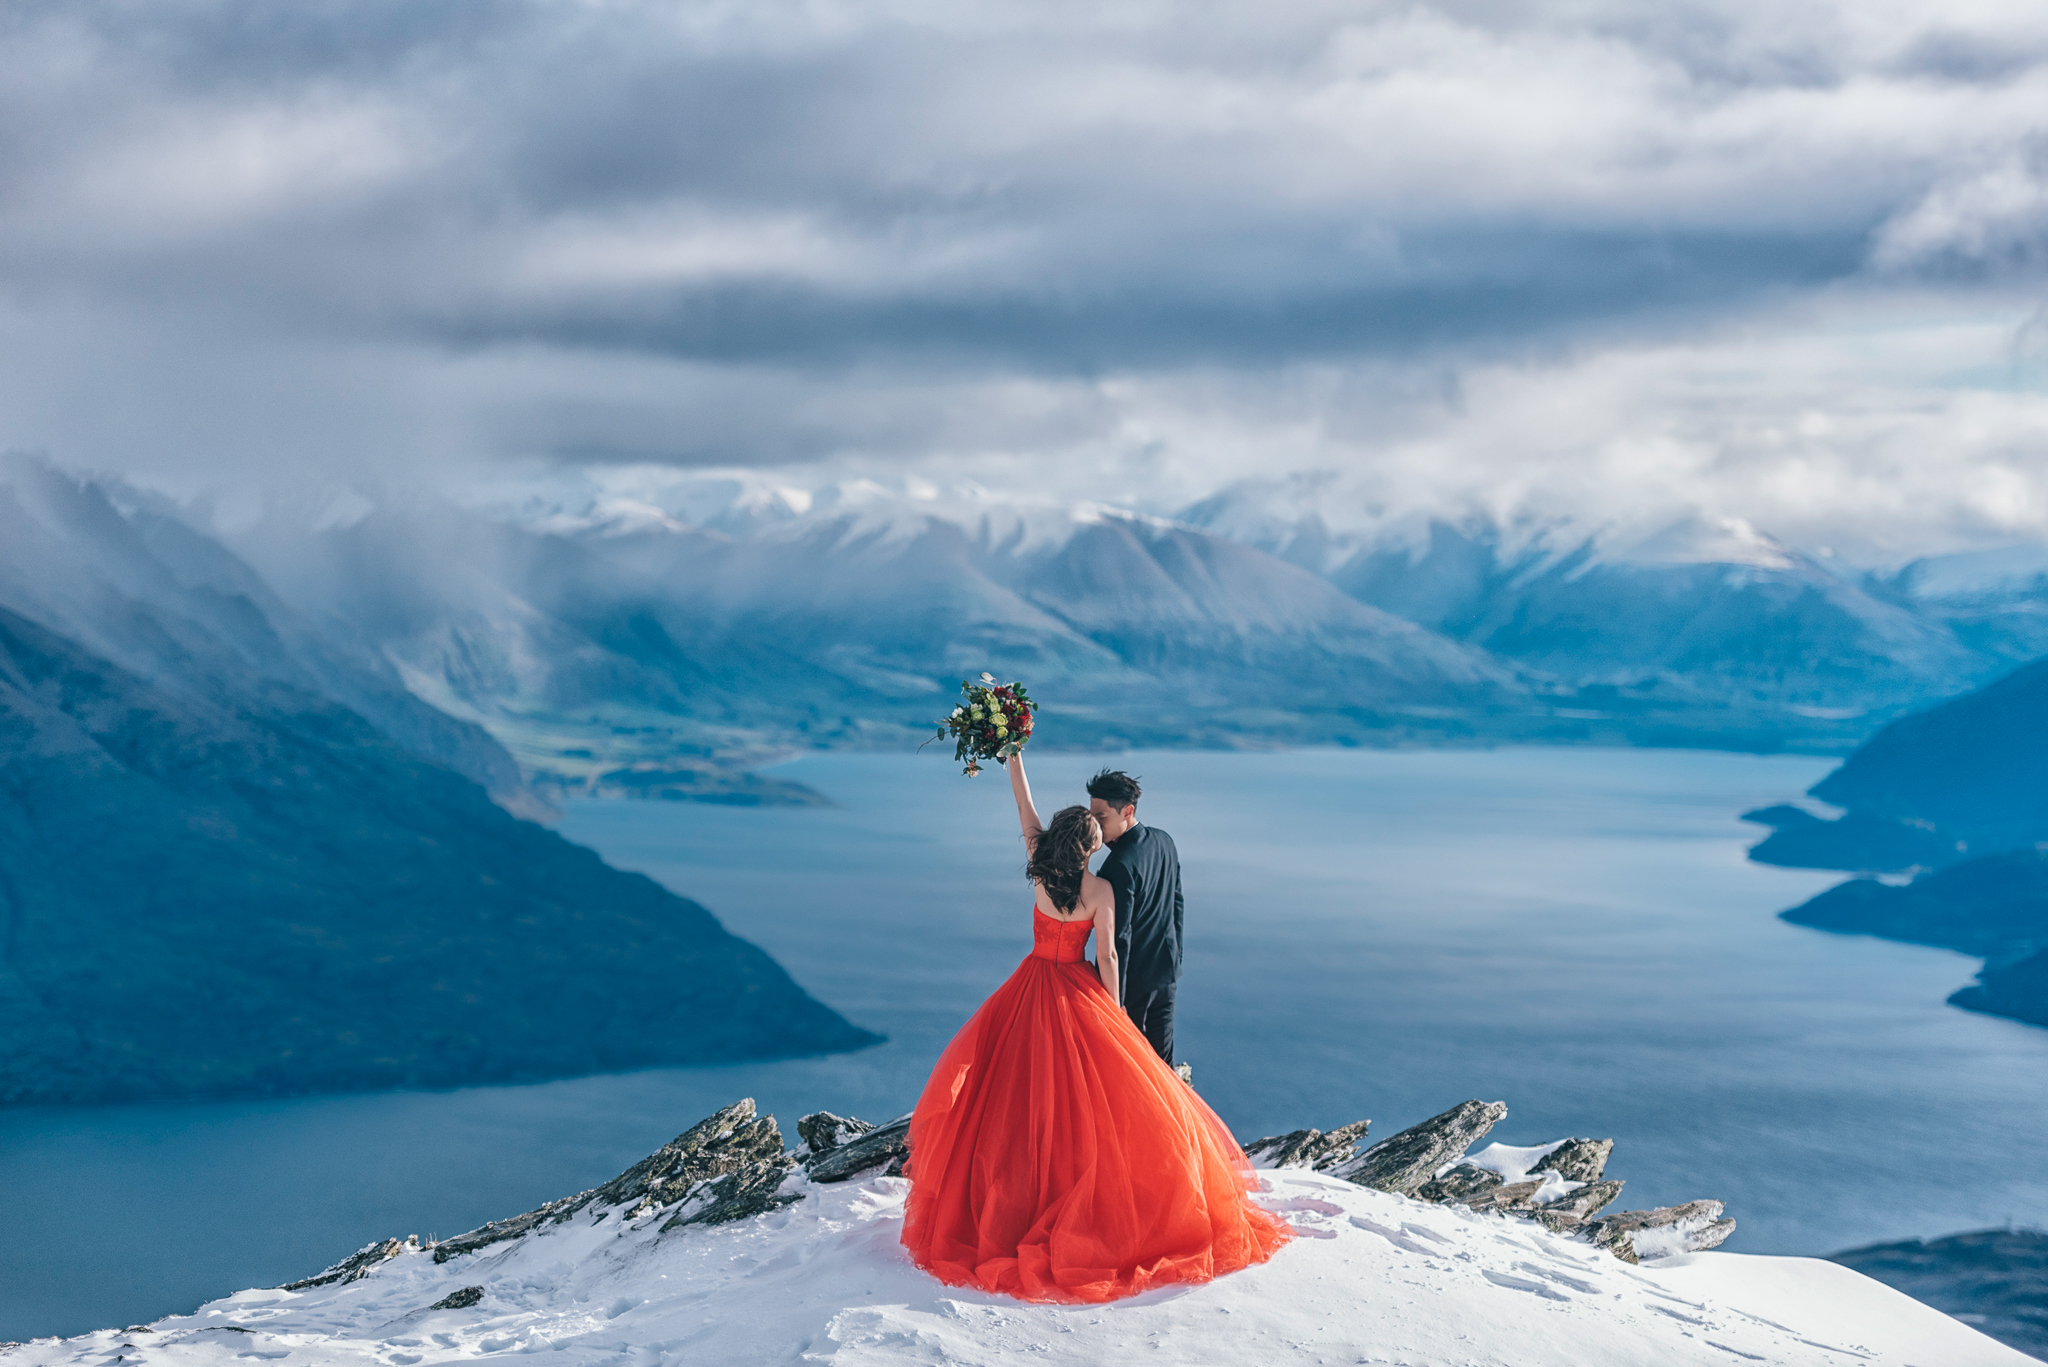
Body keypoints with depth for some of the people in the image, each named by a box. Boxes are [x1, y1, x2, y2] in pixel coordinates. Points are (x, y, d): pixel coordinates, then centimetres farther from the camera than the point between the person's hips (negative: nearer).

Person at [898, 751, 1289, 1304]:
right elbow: (1106, 957, -11)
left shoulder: (1039, 866, -10)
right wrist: (1112, 1009, 1)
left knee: (1021, 1090, 14)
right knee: (1087, 1099, 6)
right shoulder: (1099, 890, -17)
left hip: (1032, 986, 4)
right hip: (1076, 991, -4)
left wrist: (1014, 752, 6)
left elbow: (1023, 804, -1)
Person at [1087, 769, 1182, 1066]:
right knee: (1162, 1059, 20)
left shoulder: (1119, 866, -27)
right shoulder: (1164, 841, 0)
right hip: (1166, 970, 8)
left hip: (1134, 976, -8)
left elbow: (1118, 938, -26)